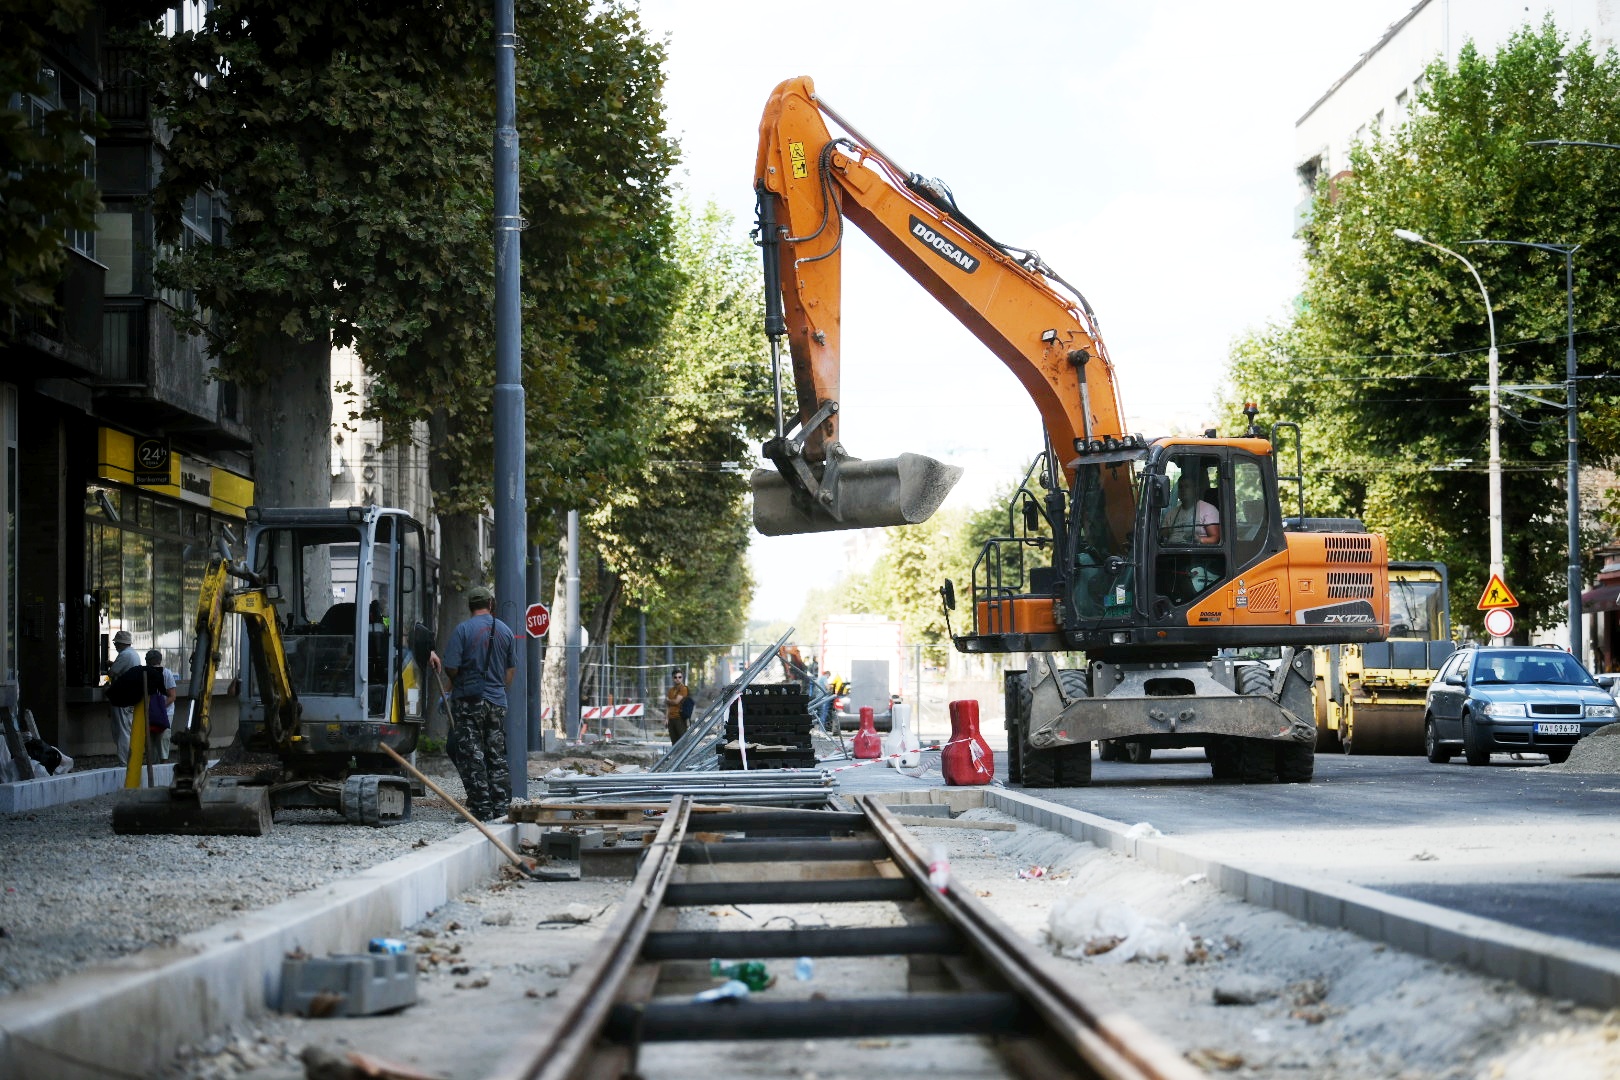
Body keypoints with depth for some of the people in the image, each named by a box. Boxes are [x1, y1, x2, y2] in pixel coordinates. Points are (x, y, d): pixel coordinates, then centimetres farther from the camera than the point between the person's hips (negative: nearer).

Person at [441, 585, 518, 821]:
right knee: (497, 757, 12)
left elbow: (451, 668, -12)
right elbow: (511, 669, 12)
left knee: (471, 757, -1)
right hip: (497, 701, 5)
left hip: (469, 701, -5)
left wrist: (454, 684, 9)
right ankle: (502, 808, 11)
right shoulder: (505, 631, 6)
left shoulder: (463, 630, -10)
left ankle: (482, 810, -3)